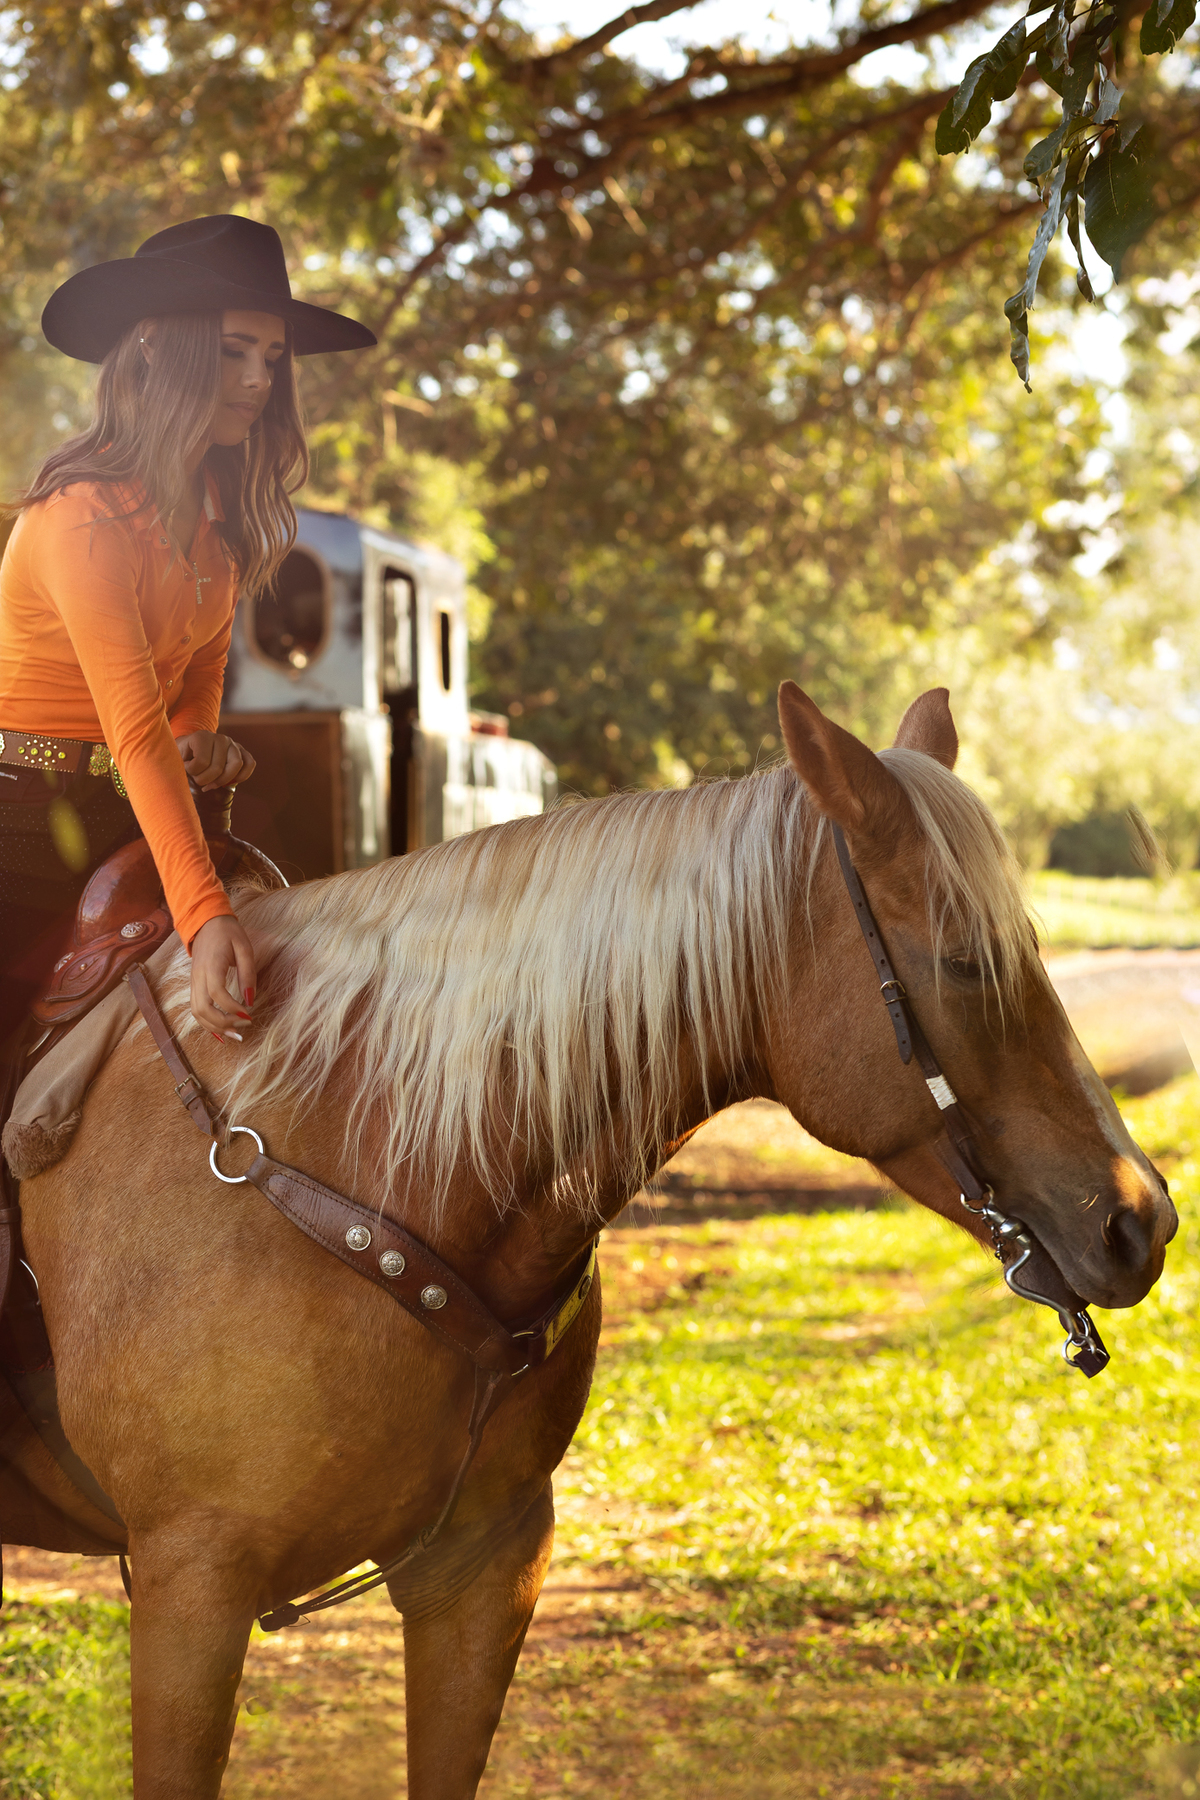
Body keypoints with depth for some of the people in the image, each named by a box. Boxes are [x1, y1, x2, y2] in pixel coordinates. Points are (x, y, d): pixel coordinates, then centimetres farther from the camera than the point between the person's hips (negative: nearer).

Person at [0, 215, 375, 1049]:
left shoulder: (217, 510, 5)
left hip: (121, 809, 8)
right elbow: (135, 729, -30)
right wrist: (202, 913, -39)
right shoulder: (87, 511, -22)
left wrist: (200, 734, -7)